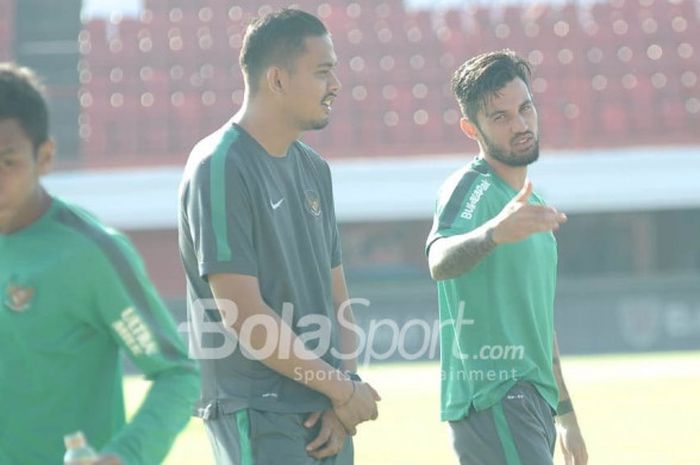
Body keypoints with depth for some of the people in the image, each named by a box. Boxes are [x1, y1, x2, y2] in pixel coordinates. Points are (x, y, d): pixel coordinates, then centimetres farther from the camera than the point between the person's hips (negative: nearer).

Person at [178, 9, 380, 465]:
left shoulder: (314, 168, 14)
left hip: (327, 416, 8)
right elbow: (244, 316, -16)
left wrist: (343, 404, 1)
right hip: (259, 417, -7)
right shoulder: (221, 169, -11)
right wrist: (342, 389, -10)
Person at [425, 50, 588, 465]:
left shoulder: (532, 204, 21)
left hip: (534, 399, 9)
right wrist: (493, 233, -51)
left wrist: (565, 412, 27)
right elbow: (440, 262, -31)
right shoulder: (470, 188, -8)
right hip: (493, 396, -9)